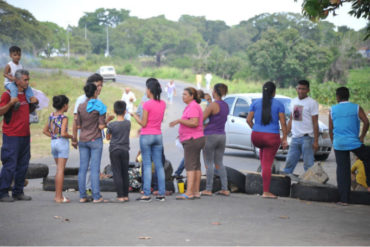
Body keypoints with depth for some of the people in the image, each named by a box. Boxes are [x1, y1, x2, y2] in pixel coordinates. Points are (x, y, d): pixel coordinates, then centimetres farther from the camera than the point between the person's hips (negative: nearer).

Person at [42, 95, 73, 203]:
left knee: (59, 170, 17)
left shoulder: (51, 116, 8)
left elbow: (45, 131, 13)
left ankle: (58, 194, 19)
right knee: (60, 170, -4)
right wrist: (71, 136, -5)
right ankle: (59, 197, -3)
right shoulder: (64, 118, -13)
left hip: (53, 143, 7)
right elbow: (63, 133, -22)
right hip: (62, 143, -7)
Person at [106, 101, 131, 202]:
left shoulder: (111, 125, -13)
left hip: (114, 151, -3)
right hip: (125, 150, 3)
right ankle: (126, 195, 15)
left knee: (117, 173, 0)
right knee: (125, 173, 11)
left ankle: (120, 196, -3)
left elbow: (108, 138, 1)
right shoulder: (128, 123, -4)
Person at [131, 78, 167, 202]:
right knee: (159, 165, 8)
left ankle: (147, 194, -3)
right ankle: (162, 193, 7)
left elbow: (143, 123, -13)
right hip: (158, 136, 5)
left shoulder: (147, 104, -15)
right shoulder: (162, 104, 4)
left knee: (147, 165, -3)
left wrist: (134, 115, 3)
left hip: (146, 136, -5)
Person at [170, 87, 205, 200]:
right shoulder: (193, 106, 18)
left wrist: (179, 120, -21)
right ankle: (196, 192, 10)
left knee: (190, 166, -13)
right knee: (196, 166, 8)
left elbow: (194, 123, -25)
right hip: (196, 139, 11)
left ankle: (189, 193, -17)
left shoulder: (193, 107, -14)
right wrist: (182, 133, 27)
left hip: (192, 140, -11)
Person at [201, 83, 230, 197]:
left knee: (209, 164, 0)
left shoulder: (213, 105, -15)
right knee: (219, 163, 12)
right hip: (222, 136, 7)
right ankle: (225, 189, 8)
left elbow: (201, 119, -14)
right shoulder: (225, 105, 8)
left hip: (210, 136, -7)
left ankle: (208, 189, 1)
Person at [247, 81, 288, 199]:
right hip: (272, 137, -3)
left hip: (256, 136, 3)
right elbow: (283, 123, -5)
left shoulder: (255, 103, 4)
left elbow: (248, 120, 2)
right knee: (267, 163, 2)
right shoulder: (278, 104, -2)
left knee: (262, 148, 37)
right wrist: (284, 138, 1)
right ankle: (266, 192, 2)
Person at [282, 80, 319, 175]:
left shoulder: (312, 103, -6)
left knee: (308, 164, -3)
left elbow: (315, 123, -9)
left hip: (307, 138, -6)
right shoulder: (294, 101, 14)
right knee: (289, 162, 7)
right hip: (295, 138, 6)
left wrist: (316, 141, -14)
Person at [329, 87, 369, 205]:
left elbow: (330, 129, 7)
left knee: (342, 170, 4)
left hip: (339, 143, 2)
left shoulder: (333, 110, 6)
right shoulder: (356, 108, 1)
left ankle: (344, 199, 3)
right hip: (354, 142, -2)